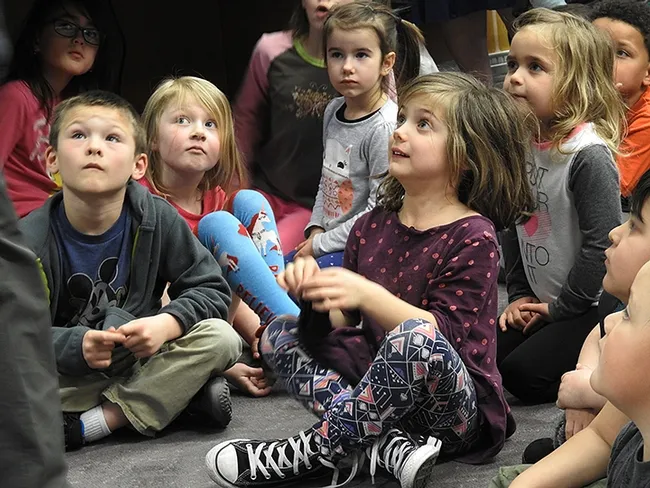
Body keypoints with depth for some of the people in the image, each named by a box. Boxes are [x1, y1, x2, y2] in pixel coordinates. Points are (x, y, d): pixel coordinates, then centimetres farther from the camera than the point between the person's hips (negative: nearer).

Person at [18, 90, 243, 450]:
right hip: (70, 374, -2)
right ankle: (176, 395, -21)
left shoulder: (157, 218, -9)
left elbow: (211, 289, -5)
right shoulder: (29, 241, -14)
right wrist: (76, 345, -34)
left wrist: (167, 323, -24)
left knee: (221, 338, -22)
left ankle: (92, 424, -22)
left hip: (143, 360, 2)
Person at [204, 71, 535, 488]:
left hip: (456, 408, -8)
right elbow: (342, 324, 10)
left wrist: (367, 295, -29)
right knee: (280, 333, 1)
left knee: (415, 339, -37)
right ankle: (389, 444, -21)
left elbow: (443, 334, -20)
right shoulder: (372, 226, 10)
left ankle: (310, 452, -22)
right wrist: (318, 291, -12)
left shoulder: (473, 238, -10)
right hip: (381, 383, 8)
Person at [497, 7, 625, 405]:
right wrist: (519, 294, 5)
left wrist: (562, 307, -15)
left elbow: (601, 242, -23)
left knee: (523, 373, -14)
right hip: (541, 302, 8)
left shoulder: (589, 155, -23)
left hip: (589, 308, -8)